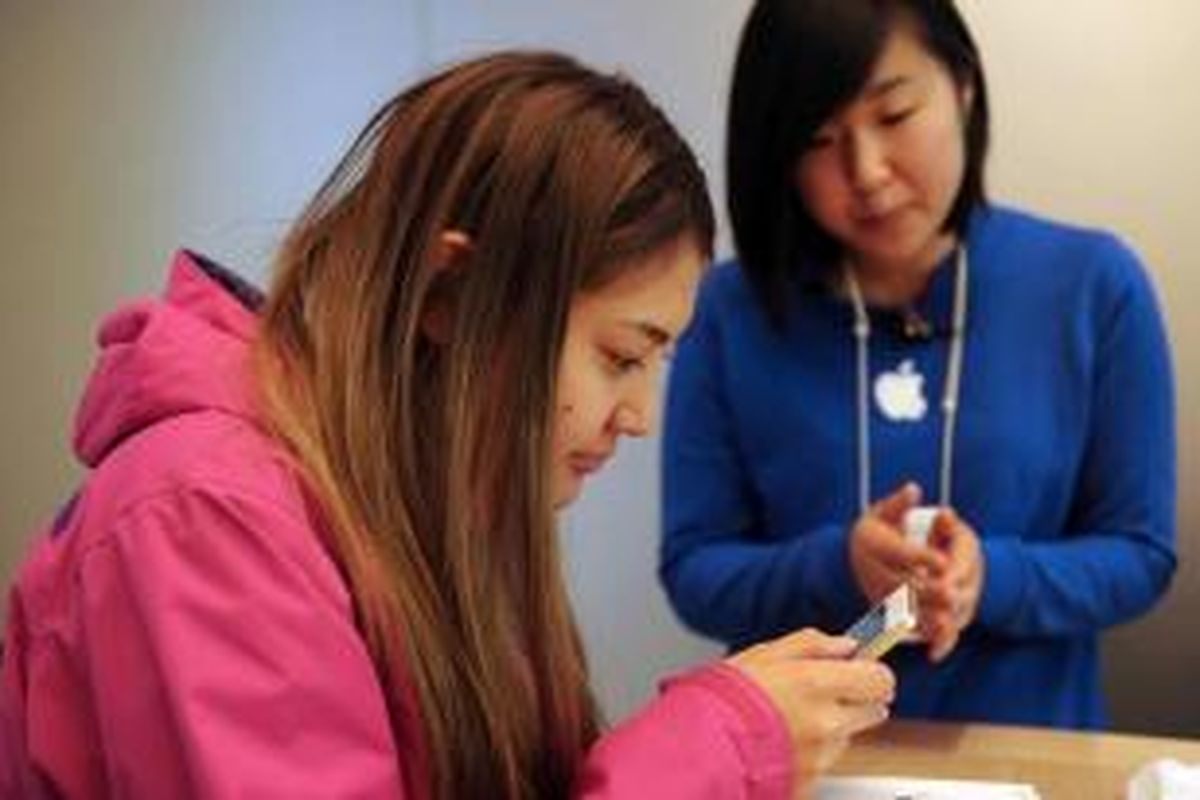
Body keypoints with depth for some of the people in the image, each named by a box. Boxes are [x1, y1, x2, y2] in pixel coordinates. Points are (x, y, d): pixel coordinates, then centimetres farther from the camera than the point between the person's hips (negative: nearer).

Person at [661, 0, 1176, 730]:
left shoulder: (1093, 285, -3)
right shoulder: (732, 313, -4)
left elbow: (1139, 554, 1)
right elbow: (693, 572, -1)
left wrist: (991, 579, -17)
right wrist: (835, 567, -18)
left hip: (1024, 748, 0)